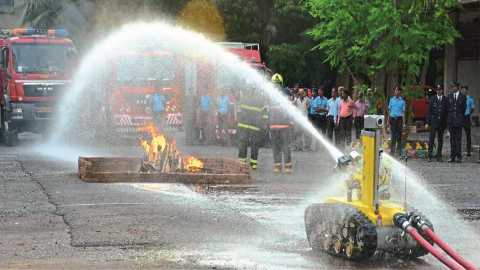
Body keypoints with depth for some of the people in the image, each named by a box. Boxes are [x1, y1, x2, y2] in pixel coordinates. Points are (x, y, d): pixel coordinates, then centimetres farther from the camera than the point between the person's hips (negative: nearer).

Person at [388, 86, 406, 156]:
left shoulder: (402, 101, 4)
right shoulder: (391, 99, 10)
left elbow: (403, 111, 4)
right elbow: (389, 110, 13)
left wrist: (403, 121, -2)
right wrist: (388, 119, 6)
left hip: (399, 118, -2)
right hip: (392, 118, 2)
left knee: (399, 135, -1)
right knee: (392, 135, 1)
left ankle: (399, 150, 4)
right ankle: (392, 150, 5)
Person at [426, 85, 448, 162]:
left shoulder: (445, 100, 6)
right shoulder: (432, 99, 3)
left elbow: (447, 112, 8)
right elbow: (429, 111, 3)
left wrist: (446, 123, 3)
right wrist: (427, 122, -3)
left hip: (442, 123, 2)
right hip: (433, 122, -2)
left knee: (440, 140, 5)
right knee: (431, 139, -7)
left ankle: (439, 156, 11)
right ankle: (429, 156, -5)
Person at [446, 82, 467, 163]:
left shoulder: (463, 96, 3)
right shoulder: (449, 96, 9)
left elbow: (464, 108, 6)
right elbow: (447, 107, 9)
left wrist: (460, 117, 5)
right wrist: (448, 118, 5)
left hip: (459, 120, -2)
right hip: (451, 120, 2)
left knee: (458, 138, -3)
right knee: (452, 138, 4)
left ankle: (458, 156, -1)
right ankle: (452, 156, 6)